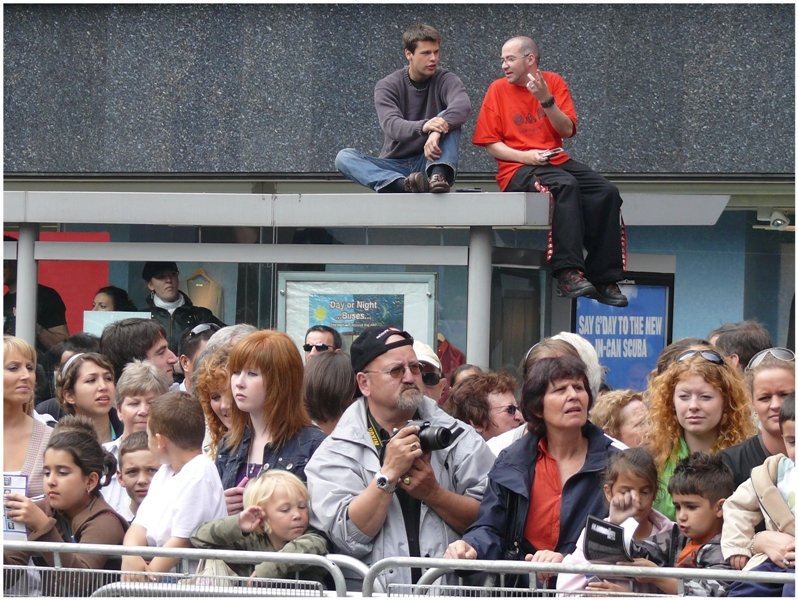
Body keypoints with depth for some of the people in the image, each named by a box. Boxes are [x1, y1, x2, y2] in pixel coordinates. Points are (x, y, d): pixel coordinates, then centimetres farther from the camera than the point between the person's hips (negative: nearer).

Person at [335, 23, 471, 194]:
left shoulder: (445, 80, 0)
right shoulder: (386, 86, -1)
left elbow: (463, 105, -24)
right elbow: (391, 126, -21)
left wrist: (438, 131, -44)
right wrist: (423, 127, -43)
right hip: (395, 165, 1)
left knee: (449, 118, -22)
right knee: (344, 157, -25)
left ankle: (438, 176, -46)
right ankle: (403, 184, -49)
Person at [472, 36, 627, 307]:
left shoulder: (554, 83, 10)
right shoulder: (498, 89, 4)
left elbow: (567, 130, 1)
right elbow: (489, 142, 0)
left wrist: (546, 100, -13)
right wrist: (526, 156, -14)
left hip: (558, 161, 4)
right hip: (517, 169, -4)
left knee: (606, 193, -20)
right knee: (565, 186, -35)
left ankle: (603, 278, -18)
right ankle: (568, 272, -42)